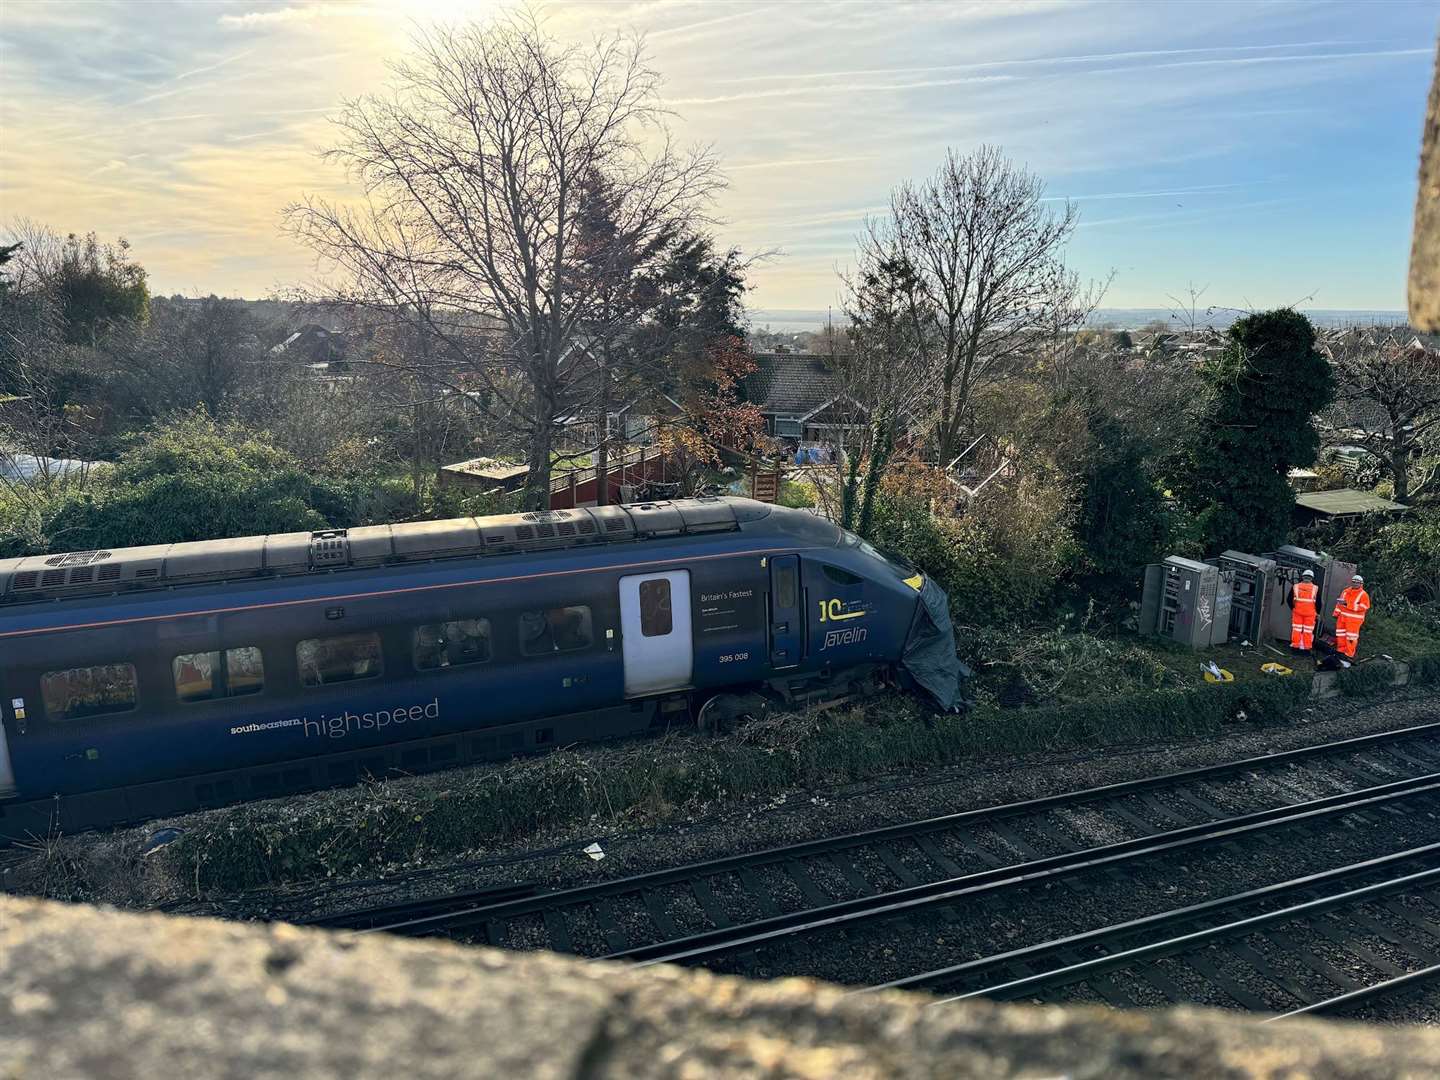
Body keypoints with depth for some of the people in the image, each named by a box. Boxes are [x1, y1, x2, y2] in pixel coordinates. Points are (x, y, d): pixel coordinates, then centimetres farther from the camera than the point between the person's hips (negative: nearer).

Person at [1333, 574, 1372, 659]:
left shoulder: (1363, 594, -6)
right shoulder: (1346, 592, 12)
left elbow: (1363, 607, -16)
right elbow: (1339, 603, 18)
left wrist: (1348, 605, -21)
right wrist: (1336, 613, 14)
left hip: (1354, 619, -6)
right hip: (1342, 617, 6)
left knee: (1351, 638, -5)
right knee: (1341, 635, 11)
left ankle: (1349, 654, 1)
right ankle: (1341, 651, 23)